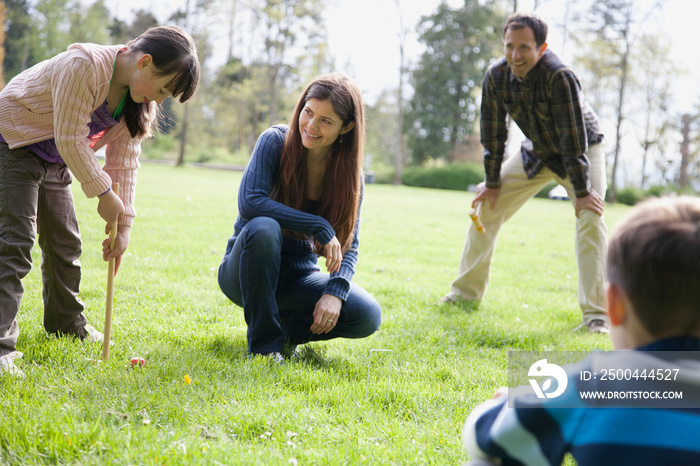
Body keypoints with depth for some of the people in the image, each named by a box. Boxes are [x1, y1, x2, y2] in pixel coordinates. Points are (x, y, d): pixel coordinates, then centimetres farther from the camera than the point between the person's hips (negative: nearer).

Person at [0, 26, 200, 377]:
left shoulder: (140, 102, -6)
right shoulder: (83, 65, -32)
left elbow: (125, 161, -3)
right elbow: (70, 140, -30)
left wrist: (124, 226, -7)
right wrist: (103, 193, -22)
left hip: (54, 161, 8)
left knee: (65, 242, 14)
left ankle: (67, 324, 33)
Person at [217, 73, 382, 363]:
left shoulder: (350, 173, -4)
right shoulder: (275, 141, -13)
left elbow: (349, 246, -6)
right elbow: (249, 203, -26)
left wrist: (335, 291, -25)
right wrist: (320, 227, -29)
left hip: (300, 276, 3)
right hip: (246, 272, -3)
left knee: (368, 317, -20)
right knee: (263, 228, -36)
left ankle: (285, 327, 7)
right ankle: (263, 342, -20)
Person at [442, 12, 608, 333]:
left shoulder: (559, 77, -34)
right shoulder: (496, 76, -18)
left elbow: (574, 139, -31)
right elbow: (492, 133, -6)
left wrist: (582, 192, -29)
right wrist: (492, 183, -2)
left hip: (582, 153, -5)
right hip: (535, 153, 5)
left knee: (590, 217, -24)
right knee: (485, 207, 2)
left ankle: (595, 314, -21)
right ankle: (465, 292, 16)